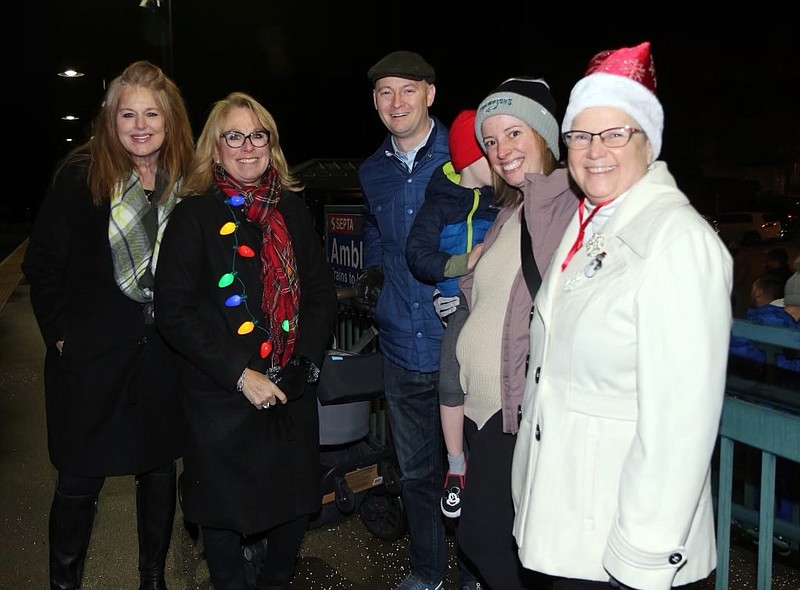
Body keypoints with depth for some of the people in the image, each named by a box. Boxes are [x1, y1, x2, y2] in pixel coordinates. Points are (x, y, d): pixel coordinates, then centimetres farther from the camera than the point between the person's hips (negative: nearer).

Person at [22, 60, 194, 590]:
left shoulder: (190, 184, -2)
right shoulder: (80, 176, -7)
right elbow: (42, 263, -3)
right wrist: (60, 332, -5)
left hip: (165, 358, 2)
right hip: (91, 355, -2)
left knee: (159, 469, 16)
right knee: (80, 481, 8)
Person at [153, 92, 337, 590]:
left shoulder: (293, 211, 6)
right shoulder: (195, 215, -5)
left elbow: (323, 293, 8)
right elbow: (174, 311, -9)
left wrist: (303, 362, -7)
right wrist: (240, 375, -15)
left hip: (293, 395, 4)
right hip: (221, 400, -3)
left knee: (295, 510, 13)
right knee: (228, 514, 10)